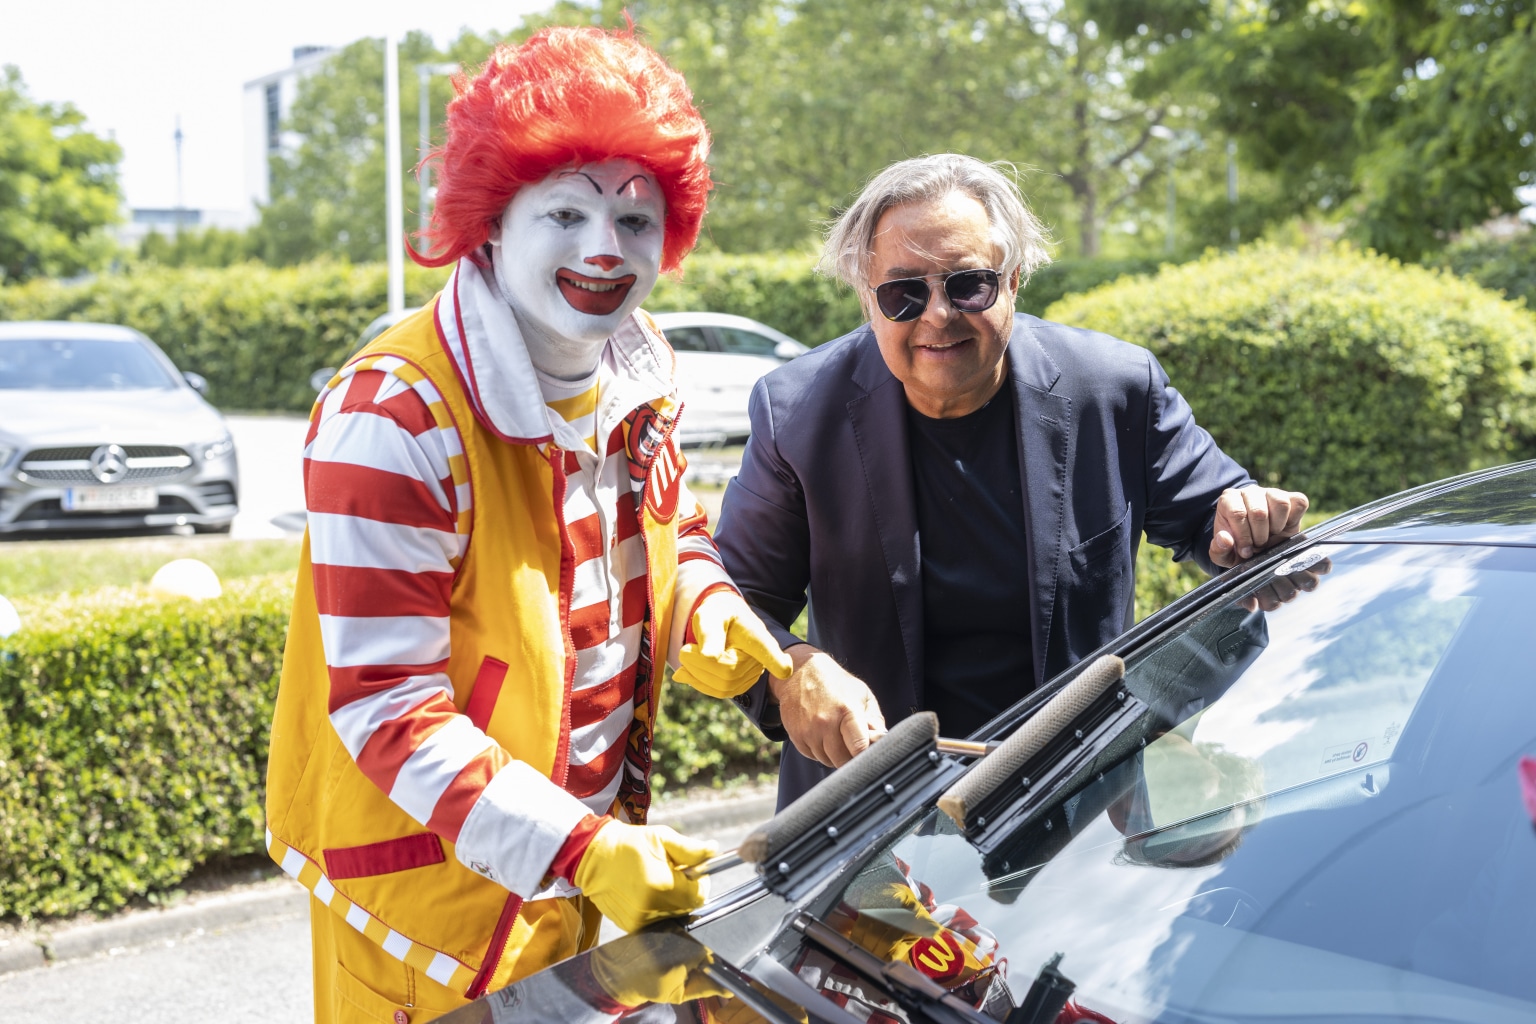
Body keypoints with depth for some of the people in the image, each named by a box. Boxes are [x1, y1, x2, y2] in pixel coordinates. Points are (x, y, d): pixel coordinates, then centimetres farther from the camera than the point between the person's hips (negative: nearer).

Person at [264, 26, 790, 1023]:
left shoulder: (635, 379, -1)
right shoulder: (394, 419, -23)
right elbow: (383, 706, -24)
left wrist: (709, 606, -4)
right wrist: (578, 850, -30)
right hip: (439, 881, -7)